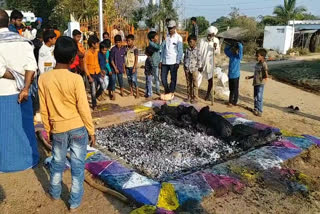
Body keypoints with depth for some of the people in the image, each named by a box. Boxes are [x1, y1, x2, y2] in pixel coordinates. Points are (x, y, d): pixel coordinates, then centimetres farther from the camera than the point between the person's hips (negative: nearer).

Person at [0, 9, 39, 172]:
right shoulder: (23, 41, 2)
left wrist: (17, 78, -4)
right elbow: (31, 66, -9)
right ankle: (29, 158, 26)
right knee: (24, 125, 15)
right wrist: (25, 87, -14)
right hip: (21, 92, 4)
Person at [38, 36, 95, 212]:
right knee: (78, 165, 10)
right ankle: (75, 202, 22)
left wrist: (48, 129, 14)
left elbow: (44, 110, 1)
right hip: (78, 128, -3)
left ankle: (55, 193, 43)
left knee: (57, 163, 22)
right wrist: (91, 131, -1)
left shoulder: (43, 79, -7)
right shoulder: (76, 79, -16)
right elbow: (84, 108, -12)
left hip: (58, 129, 3)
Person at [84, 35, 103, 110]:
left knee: (102, 88, 0)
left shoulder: (96, 51, 5)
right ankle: (94, 105, 20)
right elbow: (85, 66, -12)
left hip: (98, 73, 5)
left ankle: (95, 97, 28)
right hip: (91, 74, -5)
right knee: (93, 91, 1)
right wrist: (89, 77, -16)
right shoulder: (87, 53, -13)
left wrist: (100, 71, 11)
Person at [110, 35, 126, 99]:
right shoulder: (113, 49, -10)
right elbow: (111, 60, -9)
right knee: (113, 81, -2)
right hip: (114, 68, -3)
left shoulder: (123, 49, 0)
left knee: (121, 80, 15)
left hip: (120, 68, 3)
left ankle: (121, 92, 34)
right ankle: (113, 94, 4)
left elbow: (123, 59, 8)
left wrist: (124, 68, 10)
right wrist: (115, 68, -12)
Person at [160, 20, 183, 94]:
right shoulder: (166, 37, 9)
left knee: (173, 79, 4)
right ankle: (166, 91, 27)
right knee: (163, 78, 7)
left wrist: (178, 62, -10)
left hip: (173, 62, -4)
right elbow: (163, 49, 12)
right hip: (165, 61, 4)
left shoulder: (178, 38, -2)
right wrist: (161, 60, 7)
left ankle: (171, 93, 16)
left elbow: (180, 51, -4)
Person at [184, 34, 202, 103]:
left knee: (195, 84, 0)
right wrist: (184, 65, 7)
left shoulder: (197, 50, -5)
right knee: (188, 84, 11)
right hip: (187, 69, 5)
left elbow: (199, 60, -4)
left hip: (194, 69, -5)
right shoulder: (187, 50, 8)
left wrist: (199, 67, -7)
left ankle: (195, 98, 7)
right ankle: (189, 97, 20)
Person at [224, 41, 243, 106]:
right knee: (231, 89, 15)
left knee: (235, 89, 4)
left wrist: (237, 44, -5)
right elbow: (226, 50, 19)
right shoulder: (231, 55, 6)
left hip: (235, 75, -6)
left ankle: (234, 102, 12)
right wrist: (231, 45, 5)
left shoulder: (239, 56, -10)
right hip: (230, 75, 6)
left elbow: (241, 47, -23)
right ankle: (230, 101, 25)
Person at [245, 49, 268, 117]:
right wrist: (249, 77, 24)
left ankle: (260, 111, 0)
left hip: (260, 83, -9)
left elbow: (266, 73, -21)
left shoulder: (264, 64, -13)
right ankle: (256, 109, 28)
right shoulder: (257, 64, 13)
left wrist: (266, 77, -37)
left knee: (259, 97, -7)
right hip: (255, 82, 9)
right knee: (255, 97, 16)